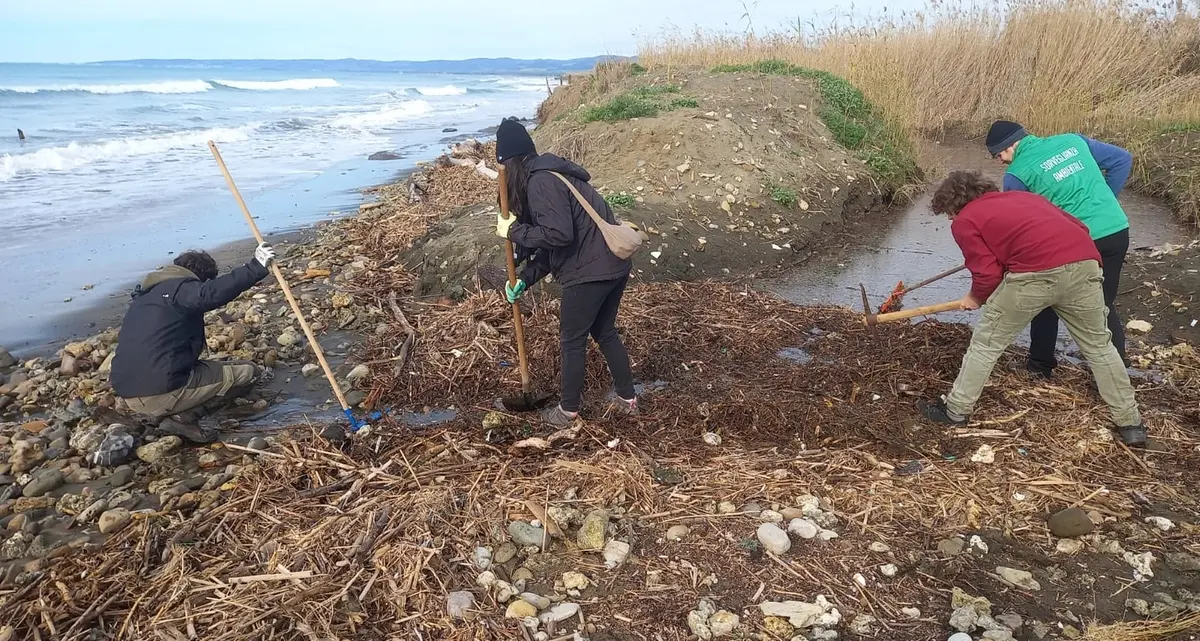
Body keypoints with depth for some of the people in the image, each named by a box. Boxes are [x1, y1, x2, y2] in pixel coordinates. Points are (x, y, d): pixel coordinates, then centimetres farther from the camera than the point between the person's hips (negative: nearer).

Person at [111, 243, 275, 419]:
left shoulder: (146, 294, 21)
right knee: (246, 371, 1)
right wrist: (256, 266, -34)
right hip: (162, 395, -9)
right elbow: (215, 292, -29)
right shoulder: (182, 289, -6)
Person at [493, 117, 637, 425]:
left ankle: (569, 410, 25)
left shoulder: (540, 181, -15)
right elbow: (550, 243, 16)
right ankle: (627, 397, 36)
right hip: (613, 264, 10)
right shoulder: (548, 175, 17)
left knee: (572, 341, 8)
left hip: (589, 272, -10)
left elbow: (558, 235, -24)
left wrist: (514, 230, -12)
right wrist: (525, 278, 10)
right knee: (605, 332, 24)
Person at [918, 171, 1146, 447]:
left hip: (1035, 273, -6)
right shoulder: (1023, 196, 33)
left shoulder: (964, 221, 14)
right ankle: (1130, 423, 32)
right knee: (1098, 345, 23)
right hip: (1084, 262, 6)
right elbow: (1078, 226, 29)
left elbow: (988, 273, 4)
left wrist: (976, 297, 23)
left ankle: (955, 411, 24)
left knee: (986, 343, 14)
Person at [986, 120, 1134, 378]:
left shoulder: (1017, 173, -5)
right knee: (1104, 304, 22)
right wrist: (1103, 200, 16)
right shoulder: (1072, 140, 10)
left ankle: (1041, 364, 25)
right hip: (1118, 232, 5)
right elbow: (1123, 159, 12)